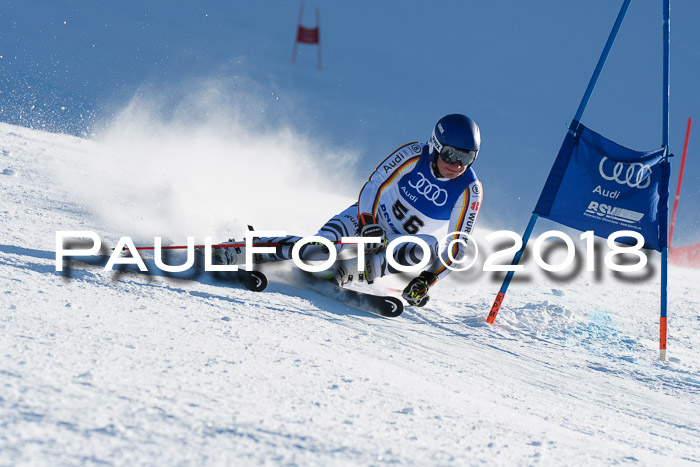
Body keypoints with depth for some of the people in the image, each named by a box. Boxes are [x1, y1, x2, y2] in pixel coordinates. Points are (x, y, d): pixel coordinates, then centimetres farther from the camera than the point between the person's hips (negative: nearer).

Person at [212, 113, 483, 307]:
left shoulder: (469, 190, -15)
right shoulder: (413, 155, -16)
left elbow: (458, 246, -13)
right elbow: (373, 186, -17)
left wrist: (427, 281, -26)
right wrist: (368, 224, -35)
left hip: (400, 244, 1)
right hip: (371, 217, -1)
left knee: (429, 247, -34)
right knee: (319, 250, -28)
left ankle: (350, 271, -35)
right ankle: (236, 253, -23)